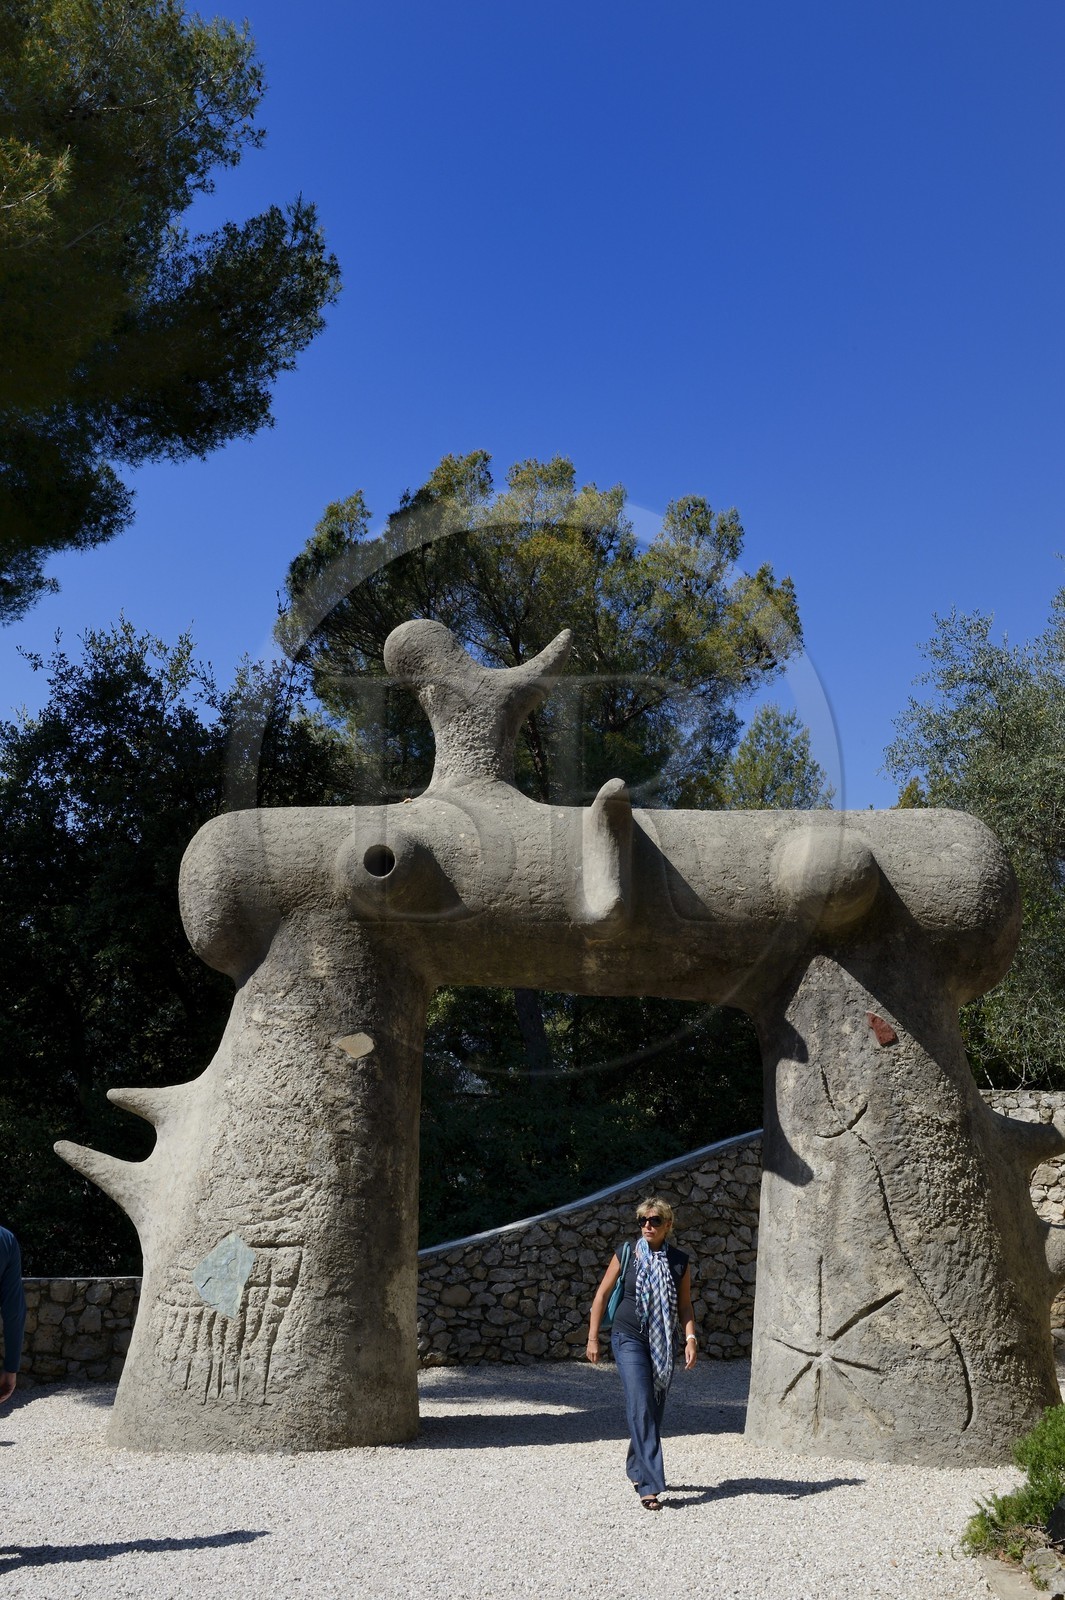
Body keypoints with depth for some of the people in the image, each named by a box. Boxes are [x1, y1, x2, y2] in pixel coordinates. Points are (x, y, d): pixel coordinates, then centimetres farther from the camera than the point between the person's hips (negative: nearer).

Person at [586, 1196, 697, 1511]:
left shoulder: (679, 1261, 2)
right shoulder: (626, 1254, -4)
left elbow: (684, 1305, 6)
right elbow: (602, 1295, 2)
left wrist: (690, 1338, -9)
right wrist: (593, 1338, 0)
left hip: (663, 1345, 3)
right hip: (629, 1340, -3)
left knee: (654, 1411, 11)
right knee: (641, 1408, -13)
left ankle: (637, 1469, 32)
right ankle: (650, 1485, -14)